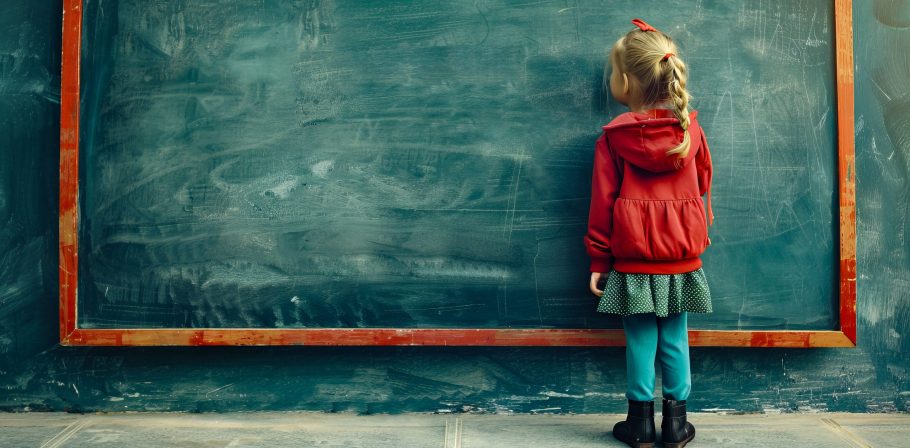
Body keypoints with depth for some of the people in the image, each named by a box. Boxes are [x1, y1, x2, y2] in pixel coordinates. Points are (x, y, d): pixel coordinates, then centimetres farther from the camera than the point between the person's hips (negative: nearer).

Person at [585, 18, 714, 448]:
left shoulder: (614, 136, -8)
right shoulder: (691, 129, 0)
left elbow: (602, 201, -6)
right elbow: (703, 185, 12)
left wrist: (599, 259, 0)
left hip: (633, 262, -2)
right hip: (682, 258, 2)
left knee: (640, 340, 7)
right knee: (675, 340, 10)